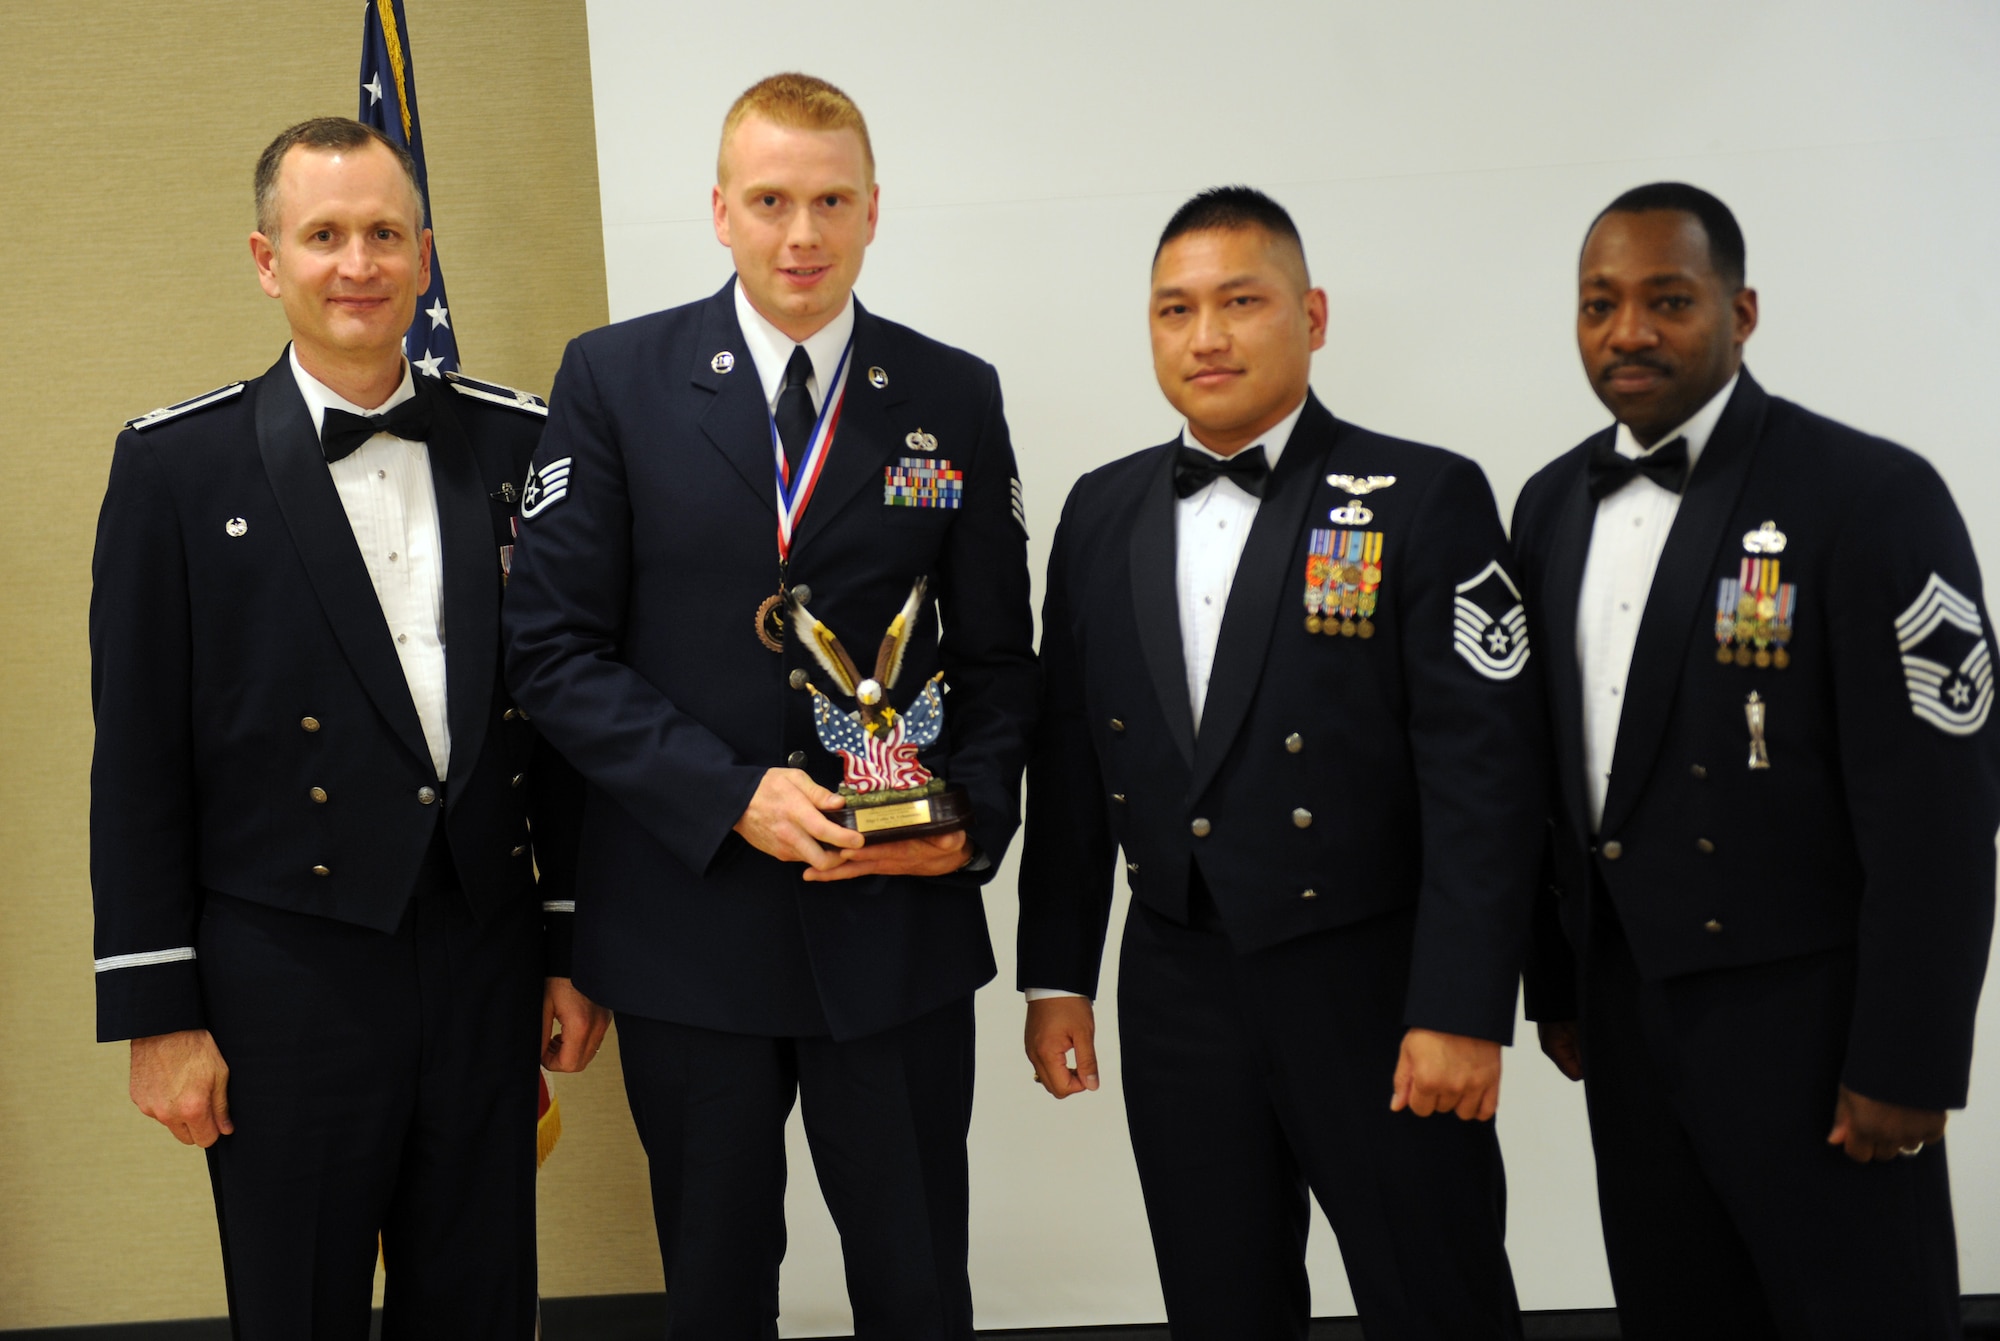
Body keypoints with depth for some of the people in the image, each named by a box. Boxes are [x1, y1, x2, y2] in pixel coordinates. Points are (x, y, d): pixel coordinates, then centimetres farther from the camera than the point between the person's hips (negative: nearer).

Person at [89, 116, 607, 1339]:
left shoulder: (518, 445, 6)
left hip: (489, 964, 3)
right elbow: (139, 758, -3)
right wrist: (158, 1012, -5)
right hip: (287, 976, -2)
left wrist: (577, 944, 8)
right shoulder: (178, 463, -2)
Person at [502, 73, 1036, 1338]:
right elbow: (555, 647, -6)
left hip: (899, 918, 1)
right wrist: (734, 796, -16)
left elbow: (997, 652, 8)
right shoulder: (615, 379, -2)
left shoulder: (956, 399, 3)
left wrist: (975, 816, -11)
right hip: (689, 920, 0)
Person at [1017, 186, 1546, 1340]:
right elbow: (1068, 761, 11)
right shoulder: (1103, 512, 8)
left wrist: (1462, 1012, -16)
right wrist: (1057, 976, 9)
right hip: (1178, 995, 4)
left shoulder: (1428, 499, -8)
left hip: (1374, 994, -4)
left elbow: (1484, 771, -12)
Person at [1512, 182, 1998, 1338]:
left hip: (1804, 1020, -5)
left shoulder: (1872, 496, -13)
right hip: (1627, 1014, 6)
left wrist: (1907, 1065, -15)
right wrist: (1555, 986, 14)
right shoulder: (1554, 504, 7)